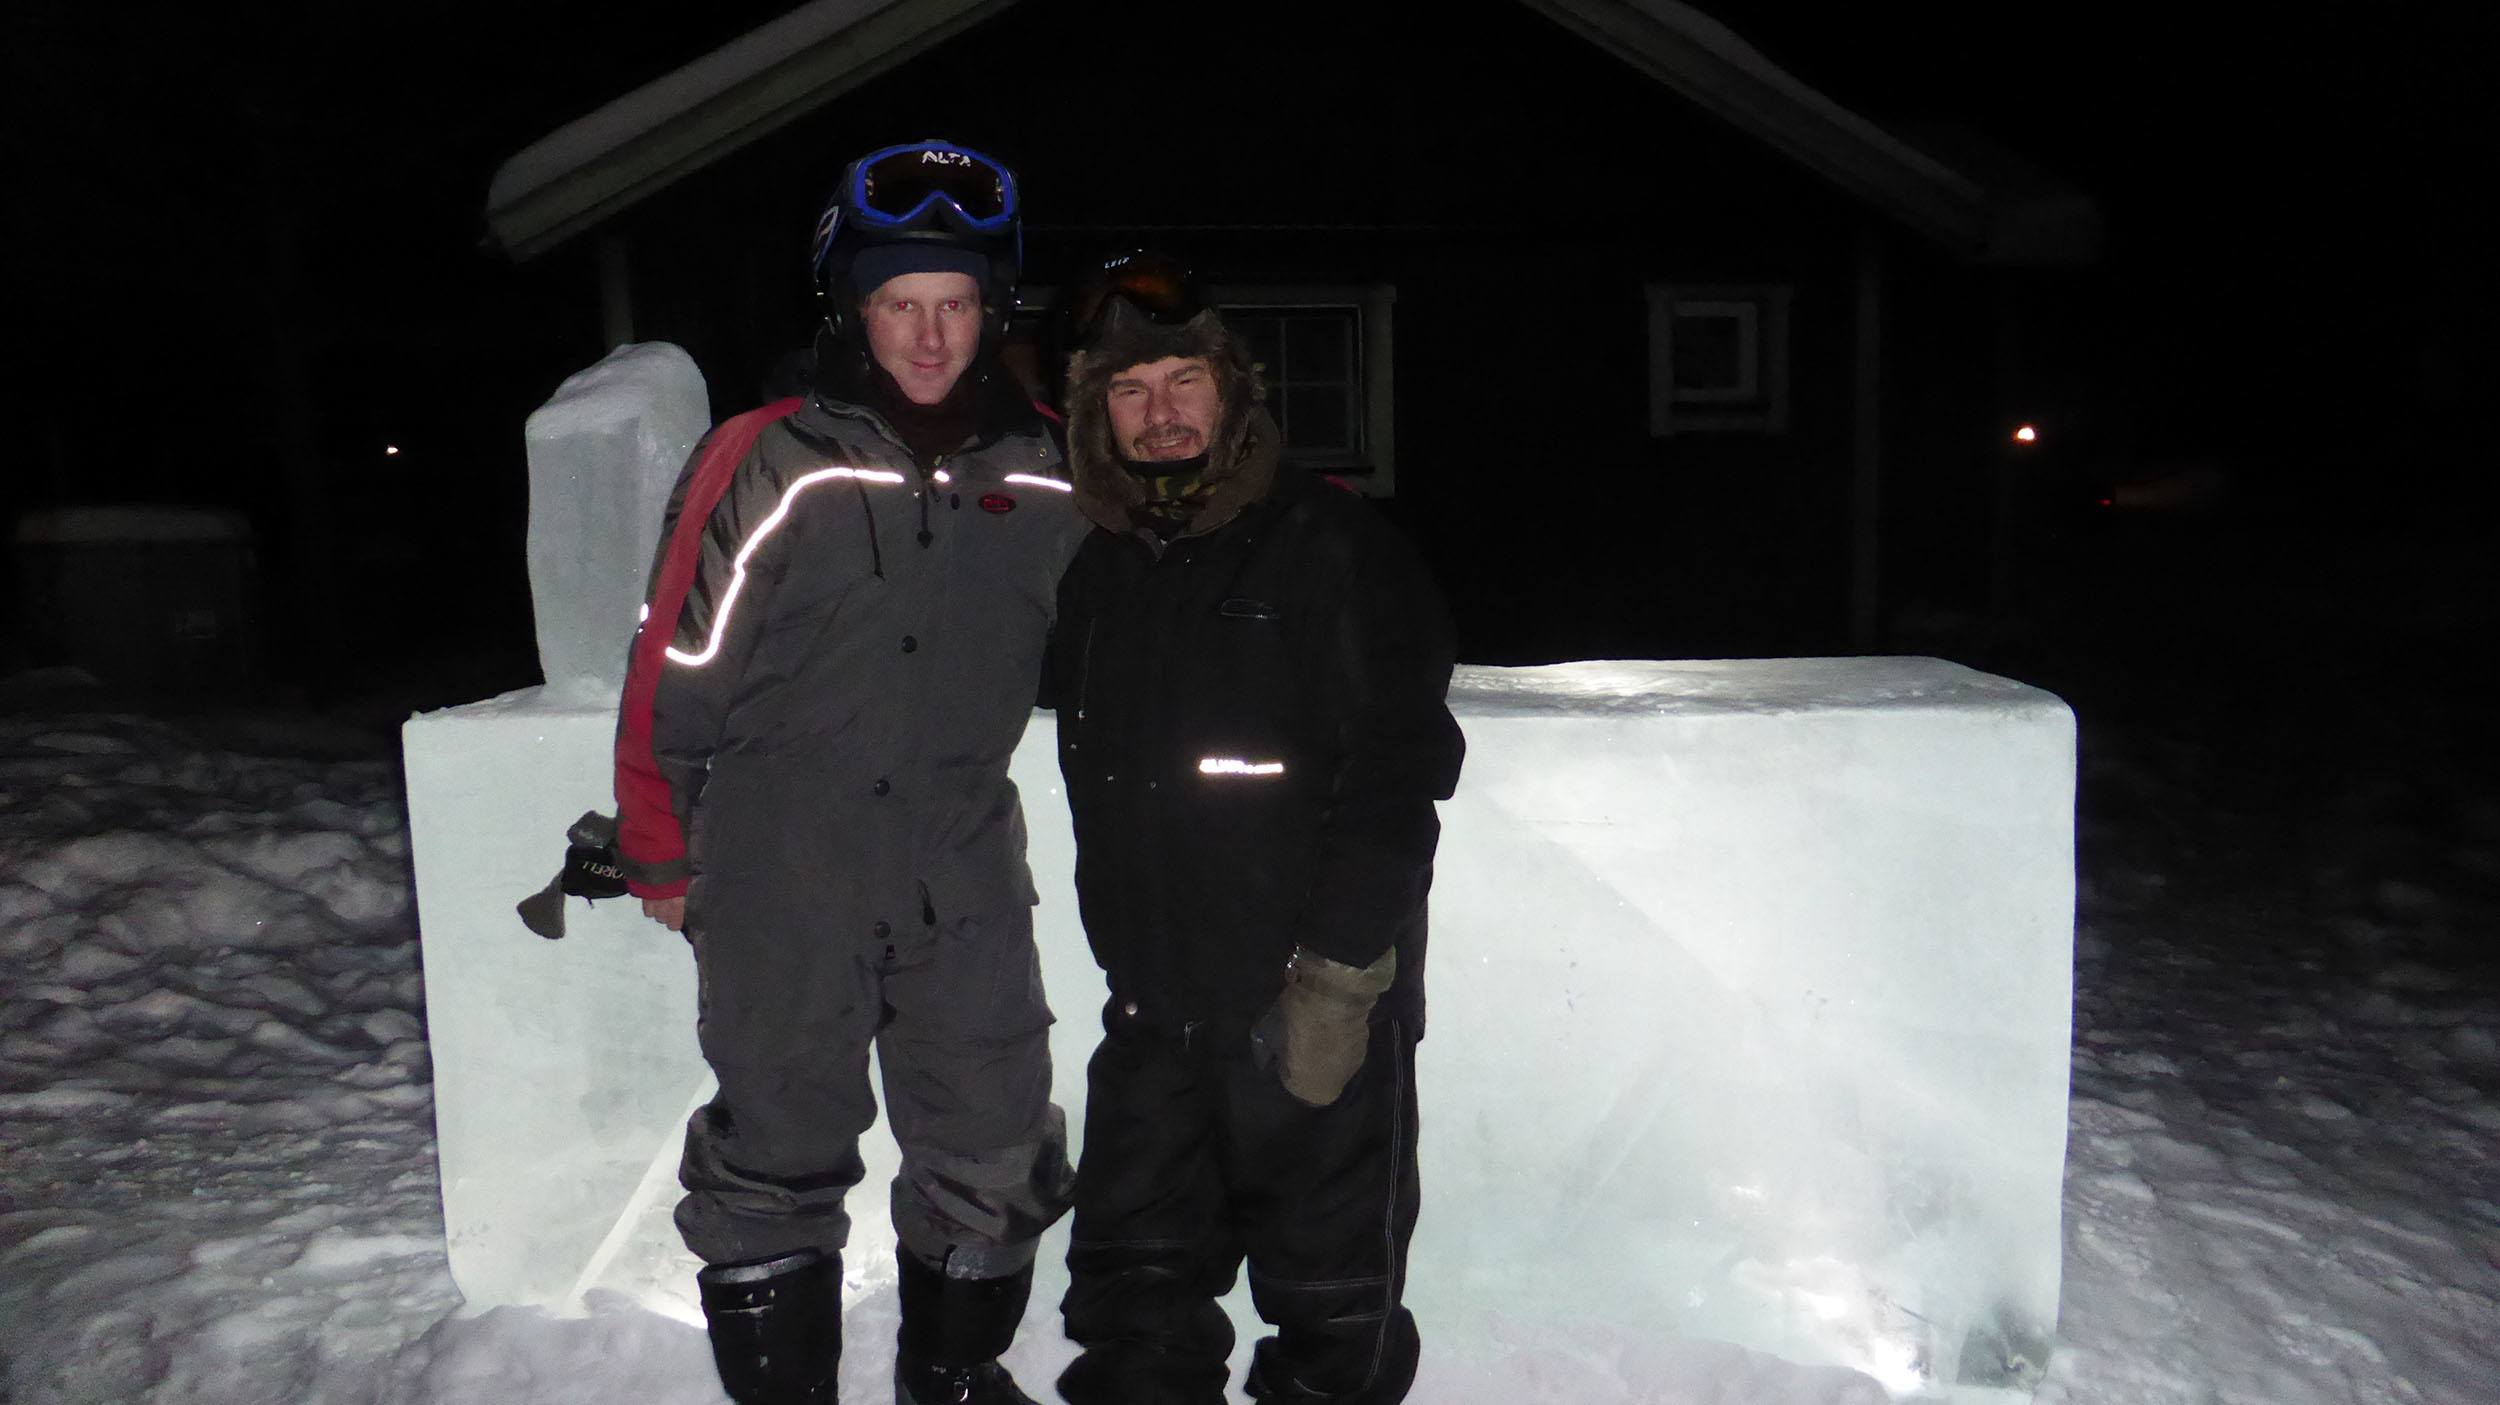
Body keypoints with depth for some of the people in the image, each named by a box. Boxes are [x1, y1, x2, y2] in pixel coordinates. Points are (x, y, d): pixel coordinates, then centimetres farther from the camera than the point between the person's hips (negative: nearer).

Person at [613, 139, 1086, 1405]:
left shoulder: (1047, 478, 0)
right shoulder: (763, 466, -10)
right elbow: (674, 670, -5)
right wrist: (659, 857, 1)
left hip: (965, 877, 3)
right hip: (780, 885, -3)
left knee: (995, 1159, 13)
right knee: (774, 1161, 9)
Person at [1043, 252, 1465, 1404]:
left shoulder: (1332, 549, -10)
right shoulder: (1097, 574, 10)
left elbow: (1395, 774, -15)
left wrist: (1336, 980, -18)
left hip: (1316, 1009, -5)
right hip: (1154, 1015, 6)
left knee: (1333, 1305, 7)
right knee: (1133, 1301, 13)